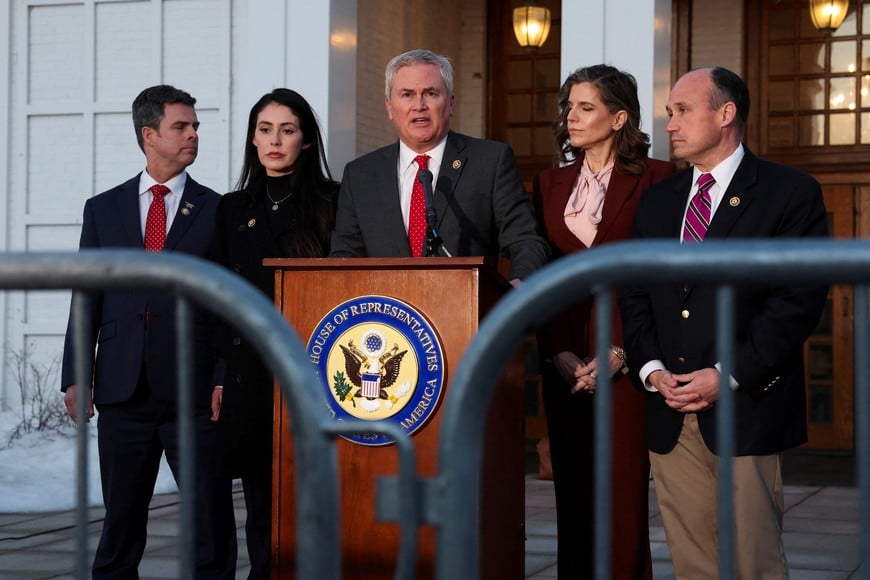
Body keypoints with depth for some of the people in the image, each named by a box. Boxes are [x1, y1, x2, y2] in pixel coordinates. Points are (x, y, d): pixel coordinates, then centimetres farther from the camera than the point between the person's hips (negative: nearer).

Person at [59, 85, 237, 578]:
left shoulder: (217, 211, 5)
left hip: (194, 389, -2)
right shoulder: (103, 208, 11)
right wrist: (75, 376, 2)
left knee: (211, 519, 0)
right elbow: (87, 298, 10)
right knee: (121, 519, 9)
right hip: (123, 387, 2)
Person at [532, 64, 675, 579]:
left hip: (626, 358, -4)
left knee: (625, 491, -4)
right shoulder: (551, 184, 13)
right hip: (566, 359, 4)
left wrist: (620, 354, -13)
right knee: (574, 489, 5)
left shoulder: (656, 179, -2)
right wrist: (559, 354, -3)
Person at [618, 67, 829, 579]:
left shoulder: (791, 193, -1)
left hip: (746, 411, -5)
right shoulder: (658, 201, 17)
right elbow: (634, 297, 14)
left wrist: (729, 377, -14)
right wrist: (652, 369, -3)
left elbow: (799, 300, -9)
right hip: (671, 418, 5)